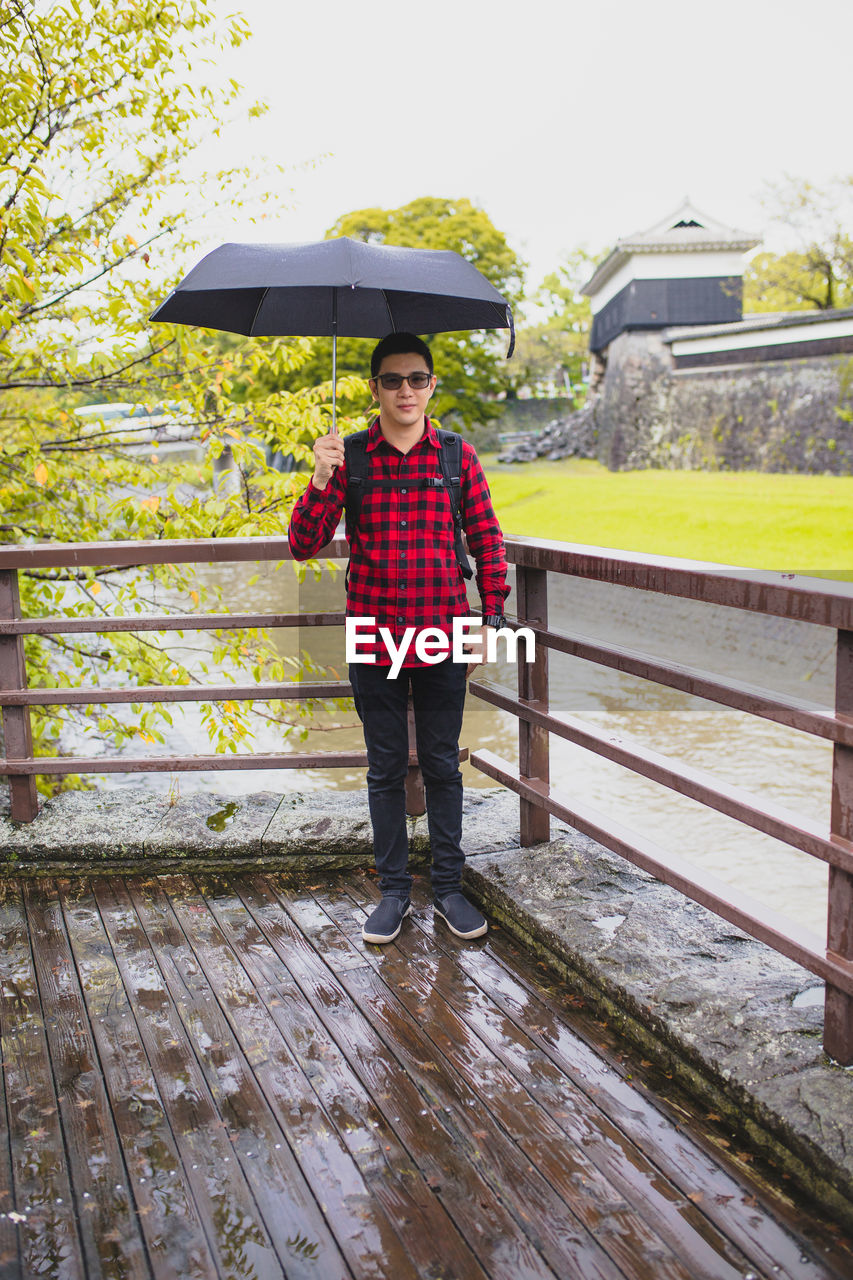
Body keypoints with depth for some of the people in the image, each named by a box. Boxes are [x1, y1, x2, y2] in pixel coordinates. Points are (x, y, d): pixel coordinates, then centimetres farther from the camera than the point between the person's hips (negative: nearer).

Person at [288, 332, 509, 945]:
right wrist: (321, 481, -22)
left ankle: (449, 887, 25)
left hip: (444, 642, 0)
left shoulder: (458, 456, 2)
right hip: (375, 642, 0)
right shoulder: (349, 458, 0)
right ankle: (394, 890, 25)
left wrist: (491, 619, 2)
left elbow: (488, 542, 9)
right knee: (386, 770, 11)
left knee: (443, 767, 10)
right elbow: (304, 546, -6)